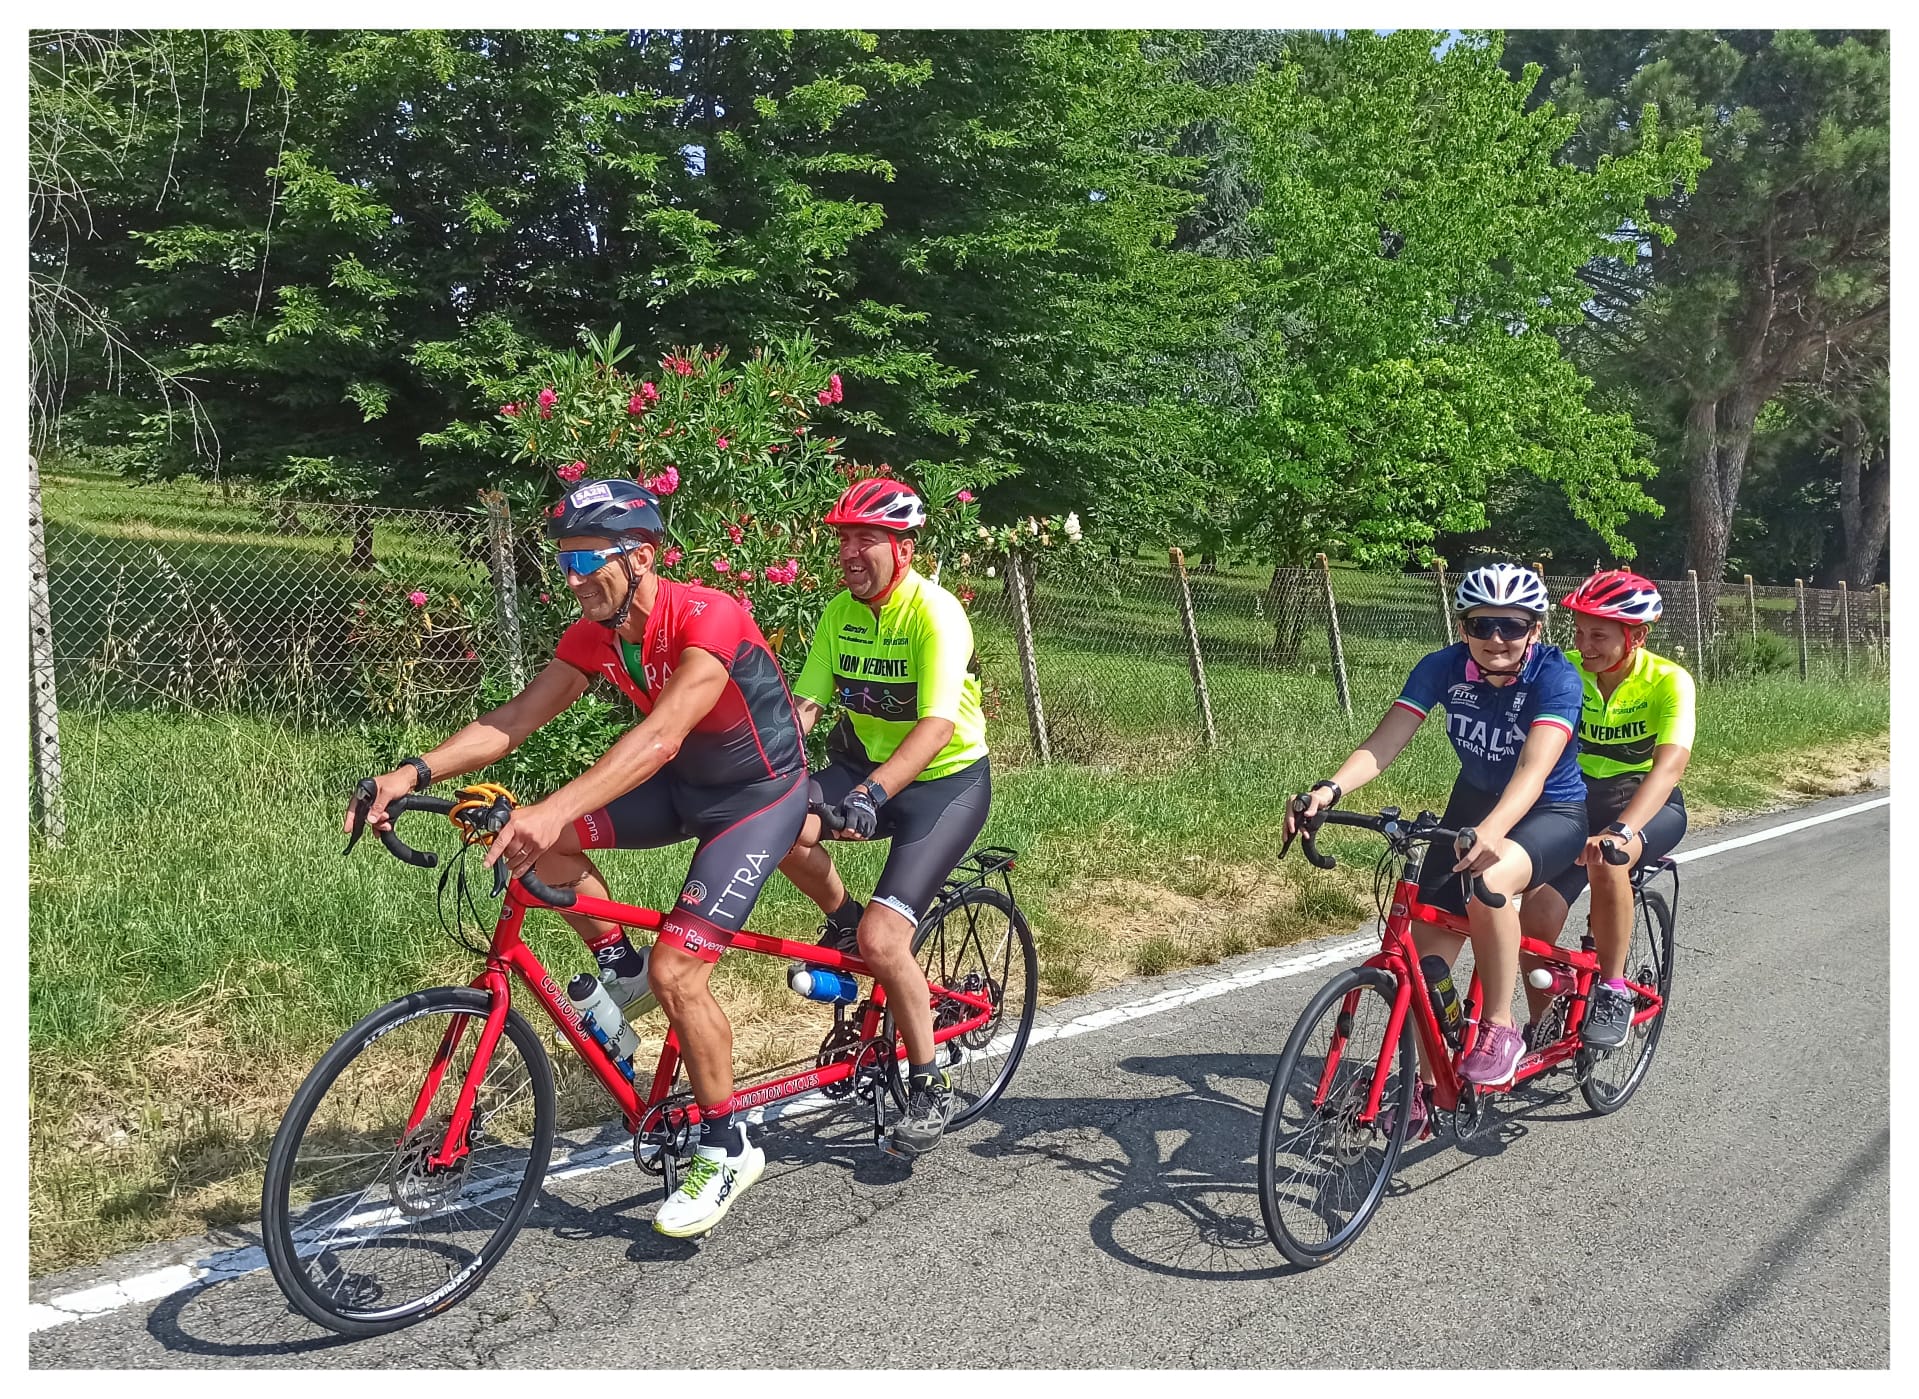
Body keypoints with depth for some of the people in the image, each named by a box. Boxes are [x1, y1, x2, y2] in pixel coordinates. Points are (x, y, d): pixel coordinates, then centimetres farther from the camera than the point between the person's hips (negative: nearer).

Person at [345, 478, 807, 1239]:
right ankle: (619, 968, 9)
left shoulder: (708, 618, -30)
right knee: (540, 837, -13)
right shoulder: (594, 635, -7)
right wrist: (413, 772, -27)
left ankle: (728, 1148, 4)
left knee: (675, 971, -16)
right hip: (683, 782, 7)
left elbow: (660, 736, -43)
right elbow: (515, 717, -12)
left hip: (759, 792, -7)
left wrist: (554, 810, -55)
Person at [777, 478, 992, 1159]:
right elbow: (805, 704, -4)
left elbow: (938, 723, -32)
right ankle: (841, 921, 6)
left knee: (881, 940, -18)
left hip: (947, 782, -6)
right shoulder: (840, 612, -2)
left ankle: (930, 1089, 4)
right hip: (865, 766, 6)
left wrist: (871, 794, -44)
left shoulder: (935, 613, -21)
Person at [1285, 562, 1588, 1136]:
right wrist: (1329, 788, -44)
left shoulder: (1555, 676, -26)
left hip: (1551, 812, -4)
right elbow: (1382, 745, -24)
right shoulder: (1444, 668, -15)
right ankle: (1427, 1090, 15)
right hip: (1474, 803, 5)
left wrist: (1491, 832, -59)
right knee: (1427, 952, -4)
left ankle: (1499, 1027, -17)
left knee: (1487, 878, -38)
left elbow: (1534, 769, -40)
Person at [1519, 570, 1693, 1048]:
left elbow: (1669, 765, -34)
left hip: (1648, 807, -3)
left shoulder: (1668, 681, -20)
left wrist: (1619, 833, -51)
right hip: (1578, 801, 3)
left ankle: (1613, 991, -18)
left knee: (1606, 860, -38)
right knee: (1536, 918, -17)